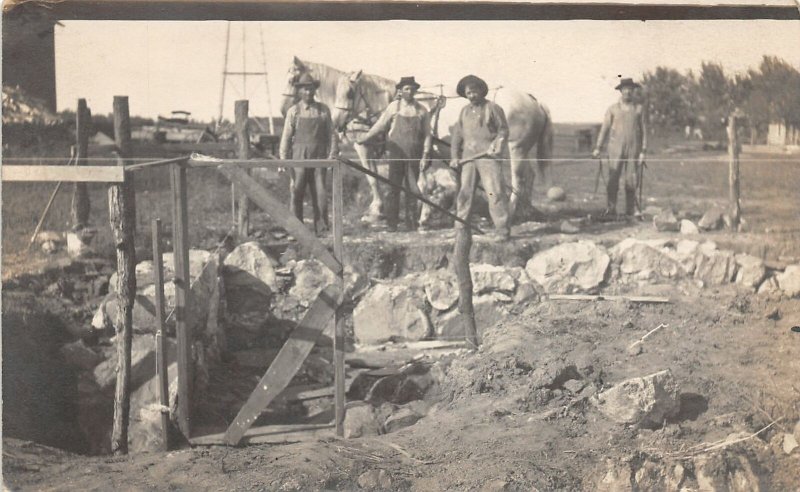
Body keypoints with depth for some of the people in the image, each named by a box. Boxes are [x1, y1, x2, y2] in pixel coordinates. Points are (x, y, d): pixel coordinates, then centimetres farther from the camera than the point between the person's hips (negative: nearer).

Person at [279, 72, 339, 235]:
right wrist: (283, 160, 1)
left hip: (319, 157, 1)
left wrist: (333, 153, -1)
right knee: (297, 193, 0)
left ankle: (321, 228, 4)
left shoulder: (323, 110, 8)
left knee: (320, 193, -3)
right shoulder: (293, 111, 5)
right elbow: (286, 137, 5)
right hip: (299, 157, -1)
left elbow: (331, 133, 10)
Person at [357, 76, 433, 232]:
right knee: (394, 188, 0)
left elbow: (427, 134, 4)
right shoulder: (393, 107, 2)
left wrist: (425, 155, -4)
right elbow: (379, 127, 7)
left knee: (412, 189, 5)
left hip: (414, 156, 1)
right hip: (396, 154, -1)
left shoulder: (422, 111, 3)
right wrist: (362, 140, 6)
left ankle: (412, 221, 12)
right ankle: (392, 223, 4)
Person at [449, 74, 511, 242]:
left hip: (488, 157, -5)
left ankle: (502, 231, -7)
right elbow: (457, 134, 17)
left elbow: (503, 130, 0)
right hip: (468, 157, 5)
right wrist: (455, 156, 9)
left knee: (495, 192, -9)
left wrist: (496, 147, -14)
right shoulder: (465, 111, 16)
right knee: (464, 192, 7)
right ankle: (460, 229, 15)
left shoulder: (493, 108, 0)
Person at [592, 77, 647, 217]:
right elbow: (605, 128, 7)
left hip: (633, 150, 1)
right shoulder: (613, 109, 7)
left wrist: (643, 151, 1)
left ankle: (630, 211, 6)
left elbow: (643, 130, 8)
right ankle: (610, 210, -3)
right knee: (612, 180, -6)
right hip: (616, 149, 0)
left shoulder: (639, 109, 8)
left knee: (631, 182, 1)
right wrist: (598, 148, -1)